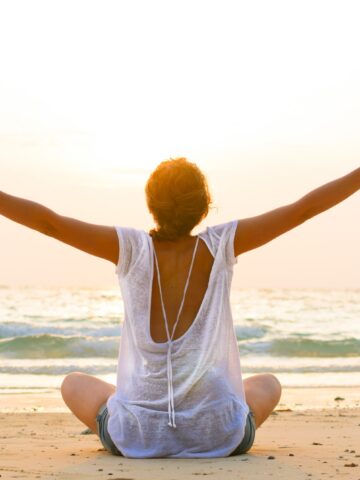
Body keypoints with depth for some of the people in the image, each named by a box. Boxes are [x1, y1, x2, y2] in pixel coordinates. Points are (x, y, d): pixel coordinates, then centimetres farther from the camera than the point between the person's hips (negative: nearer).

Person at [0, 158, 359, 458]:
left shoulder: (132, 248, -10)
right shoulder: (221, 245, -9)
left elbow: (48, 222, -15)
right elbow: (303, 209, -7)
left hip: (137, 435, 0)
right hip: (217, 435, 1)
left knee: (74, 384, 31)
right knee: (267, 384, 33)